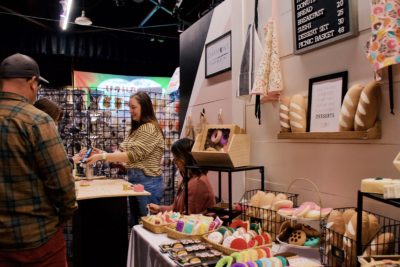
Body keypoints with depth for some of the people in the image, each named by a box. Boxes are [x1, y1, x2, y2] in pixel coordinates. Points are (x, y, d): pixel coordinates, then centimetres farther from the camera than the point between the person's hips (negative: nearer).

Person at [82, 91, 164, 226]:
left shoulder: (150, 128, -15)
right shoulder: (137, 128, 15)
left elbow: (133, 155, -21)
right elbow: (123, 151, 9)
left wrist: (102, 157, -22)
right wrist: (103, 153, -7)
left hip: (148, 183, -9)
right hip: (134, 180, 9)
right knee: (135, 224, 16)